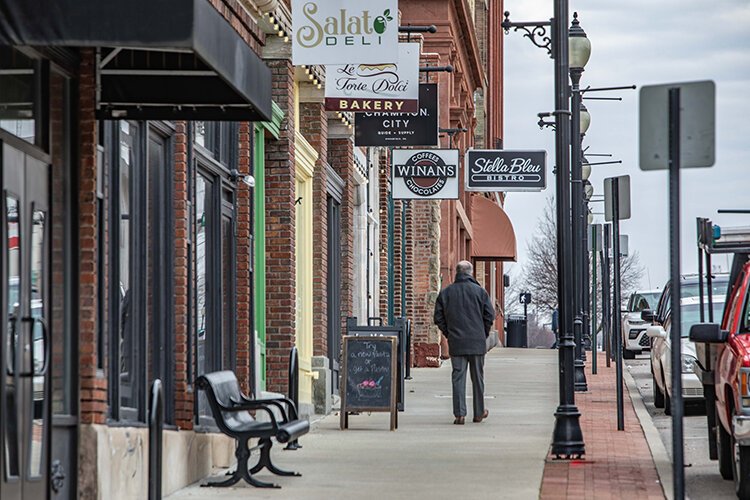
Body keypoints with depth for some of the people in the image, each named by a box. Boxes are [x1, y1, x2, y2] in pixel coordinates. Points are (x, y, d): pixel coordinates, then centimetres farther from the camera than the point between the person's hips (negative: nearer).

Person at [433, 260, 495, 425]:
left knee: (458, 377, 1)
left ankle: (459, 414, -6)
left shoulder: (445, 292, 4)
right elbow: (490, 315, -4)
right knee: (477, 377, 10)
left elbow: (438, 318, 4)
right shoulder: (480, 291, -2)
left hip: (456, 343, 1)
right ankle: (479, 412, 19)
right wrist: (484, 334, 9)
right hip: (477, 343, -1)